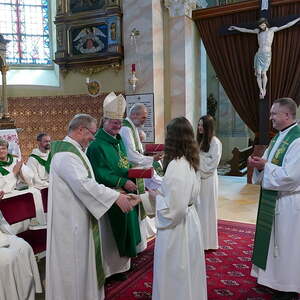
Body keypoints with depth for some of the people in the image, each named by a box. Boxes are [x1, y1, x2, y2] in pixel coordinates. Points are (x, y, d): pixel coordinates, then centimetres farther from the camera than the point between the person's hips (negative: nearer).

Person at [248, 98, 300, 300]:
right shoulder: (279, 137, 9)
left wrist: (264, 166, -18)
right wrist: (259, 163, -5)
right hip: (273, 199, 9)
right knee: (274, 242, 19)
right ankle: (274, 279, 36)